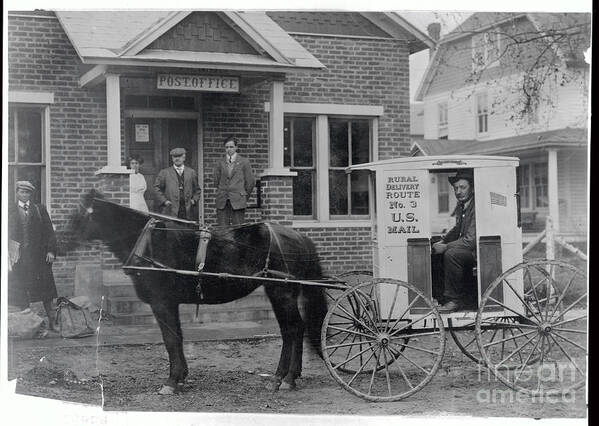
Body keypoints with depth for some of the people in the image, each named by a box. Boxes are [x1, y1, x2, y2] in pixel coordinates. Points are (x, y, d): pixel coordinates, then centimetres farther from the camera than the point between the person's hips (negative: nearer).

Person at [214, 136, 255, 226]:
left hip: (238, 201, -2)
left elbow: (250, 181, 7)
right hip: (222, 202, 2)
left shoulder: (244, 162, 3)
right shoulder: (220, 163, 10)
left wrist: (245, 196, 11)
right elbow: (216, 181, 17)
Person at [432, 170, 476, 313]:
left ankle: (455, 299, -17)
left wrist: (445, 247, -20)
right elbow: (457, 230, 25)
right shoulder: (460, 206, 10)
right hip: (467, 247, 10)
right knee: (436, 254, -1)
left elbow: (471, 240, -25)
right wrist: (442, 241, 8)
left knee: (451, 254, -30)